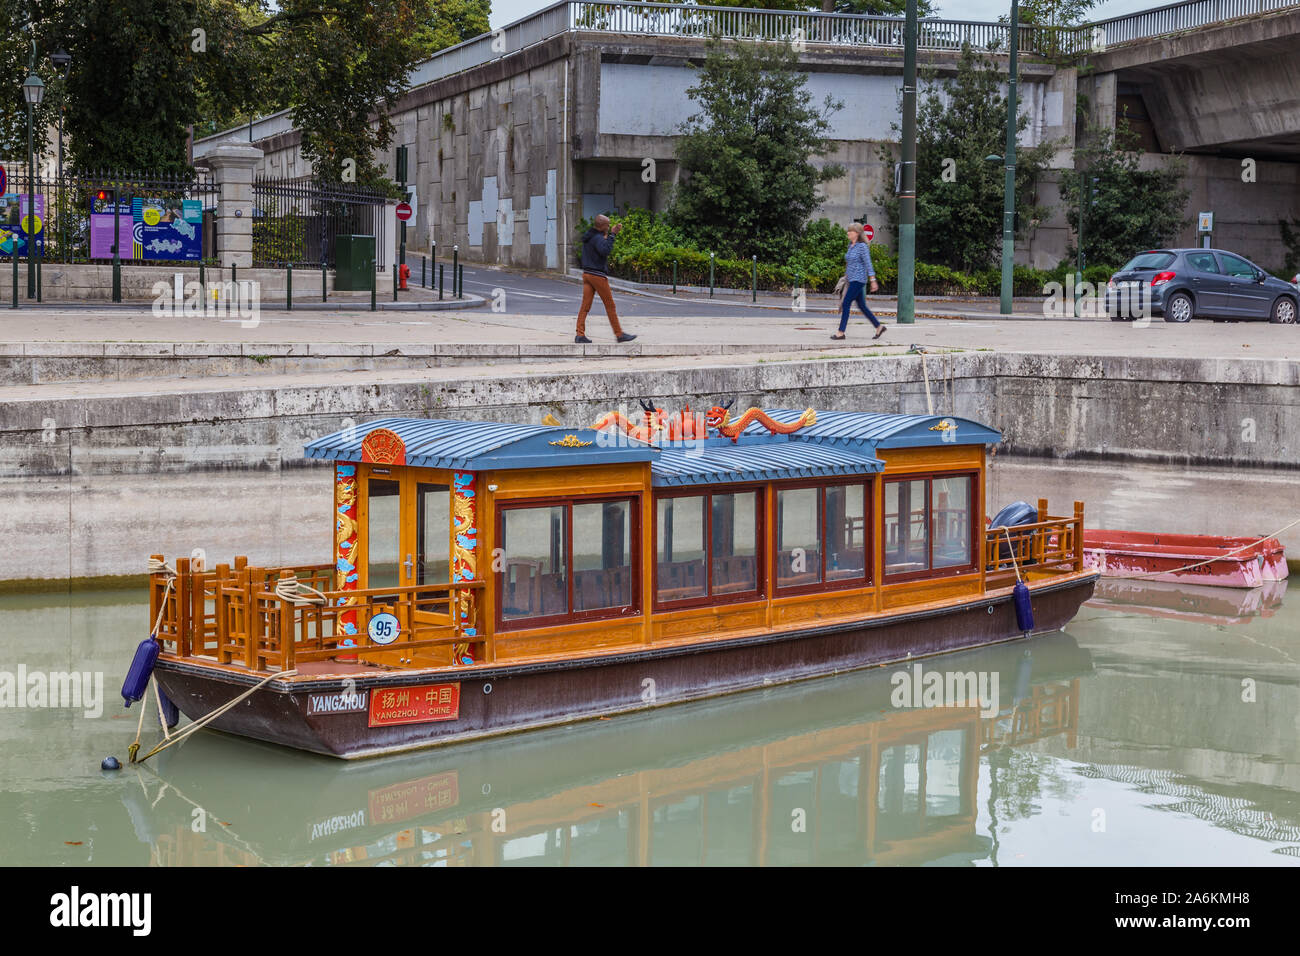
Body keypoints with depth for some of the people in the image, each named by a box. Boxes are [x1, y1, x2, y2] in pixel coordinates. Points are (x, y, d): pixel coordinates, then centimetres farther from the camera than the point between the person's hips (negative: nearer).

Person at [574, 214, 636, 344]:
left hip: (587, 274, 8)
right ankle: (619, 334, 7)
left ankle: (580, 334, -5)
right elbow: (605, 251, -32)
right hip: (598, 275, -8)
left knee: (585, 306, 3)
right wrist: (612, 235, -26)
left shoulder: (587, 236, 13)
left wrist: (608, 235, 11)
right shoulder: (597, 238, -16)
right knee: (610, 305, 1)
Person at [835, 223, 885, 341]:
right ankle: (879, 327, 20)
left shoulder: (862, 246, -13)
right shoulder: (851, 245, 13)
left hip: (858, 280, -9)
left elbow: (868, 264, -15)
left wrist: (873, 281, -18)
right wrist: (846, 276, 24)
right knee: (862, 306, 11)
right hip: (852, 280, 9)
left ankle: (841, 332, -8)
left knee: (846, 304, -11)